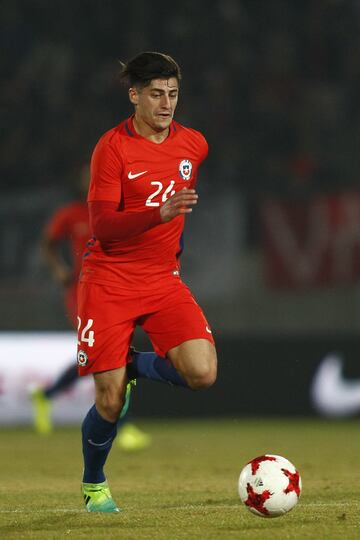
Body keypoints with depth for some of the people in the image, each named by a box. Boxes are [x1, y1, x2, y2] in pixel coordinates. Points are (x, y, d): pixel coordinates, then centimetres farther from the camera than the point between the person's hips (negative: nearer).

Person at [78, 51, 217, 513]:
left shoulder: (194, 144, 5)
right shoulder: (112, 148, -10)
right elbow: (101, 225, -16)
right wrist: (158, 215, -29)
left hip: (163, 280, 4)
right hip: (109, 281, -4)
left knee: (202, 374, -18)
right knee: (110, 402, -5)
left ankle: (132, 366, 14)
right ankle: (93, 487, 23)